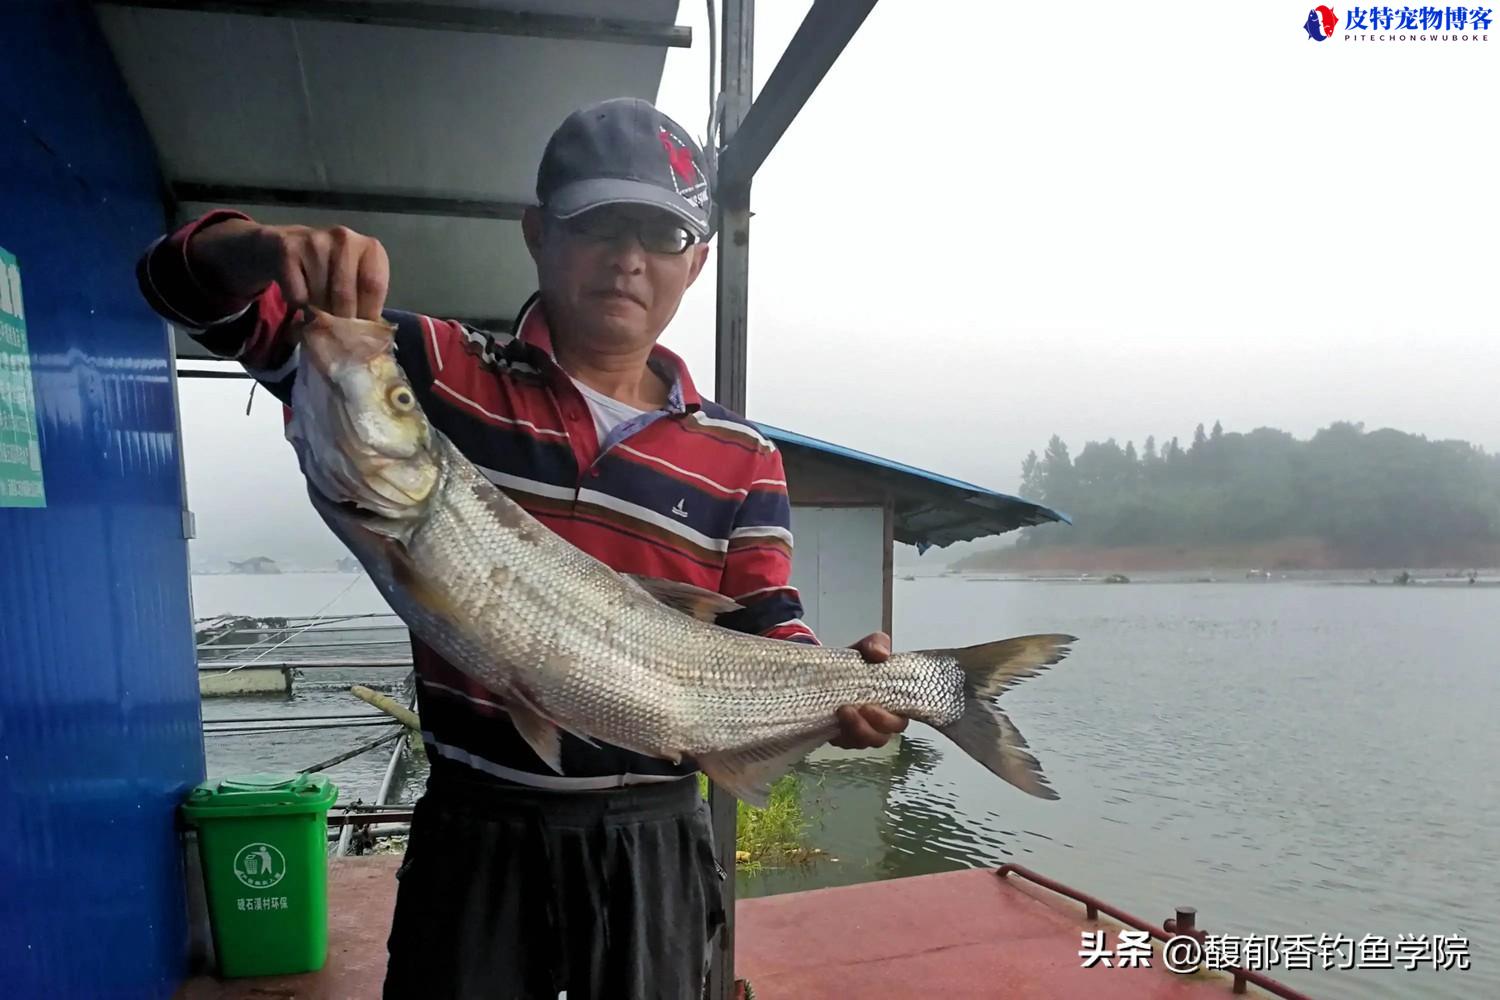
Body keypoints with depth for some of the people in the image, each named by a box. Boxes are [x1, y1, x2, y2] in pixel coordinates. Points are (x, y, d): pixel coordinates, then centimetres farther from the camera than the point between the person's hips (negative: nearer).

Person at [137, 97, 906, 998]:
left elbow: (770, 646, 0)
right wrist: (272, 249, -23)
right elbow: (192, 284, 0)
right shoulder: (437, 373, -2)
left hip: (651, 839, 2)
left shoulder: (741, 462, 0)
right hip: (476, 831, -1)